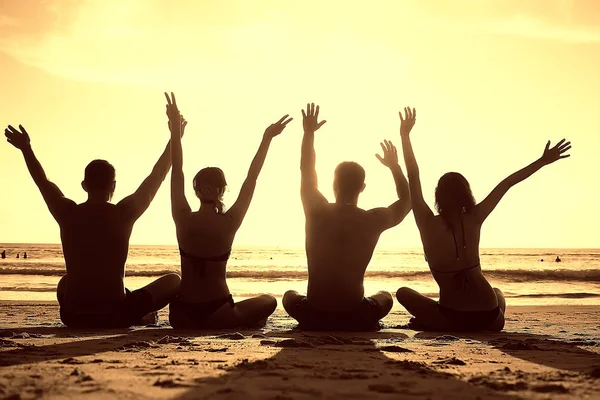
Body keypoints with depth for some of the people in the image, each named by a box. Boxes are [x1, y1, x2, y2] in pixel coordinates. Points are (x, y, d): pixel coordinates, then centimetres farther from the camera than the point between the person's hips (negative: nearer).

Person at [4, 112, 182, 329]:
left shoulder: (68, 213, -4)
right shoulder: (123, 213, -10)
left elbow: (42, 181, 15)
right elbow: (157, 177, 2)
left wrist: (26, 148, 29)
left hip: (73, 317, 4)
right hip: (116, 317, -3)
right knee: (173, 280, 15)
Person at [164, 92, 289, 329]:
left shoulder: (184, 220, -7)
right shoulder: (229, 223, -11)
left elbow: (177, 173, 3)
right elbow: (251, 180, -2)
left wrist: (175, 128, 7)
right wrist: (267, 138, 3)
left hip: (181, 317, 2)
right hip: (217, 315, -2)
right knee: (269, 301, 23)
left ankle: (194, 326, 18)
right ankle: (243, 323, 5)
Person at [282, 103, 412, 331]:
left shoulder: (317, 212, -6)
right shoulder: (374, 220, -6)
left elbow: (307, 173, 14)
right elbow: (406, 201, 16)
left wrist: (309, 133, 24)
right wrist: (394, 166, 25)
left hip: (313, 317, 0)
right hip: (357, 318, 1)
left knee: (290, 296, 34)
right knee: (385, 297, 33)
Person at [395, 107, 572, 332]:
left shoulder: (428, 224, -9)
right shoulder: (474, 220, -3)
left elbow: (413, 177, -5)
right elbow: (506, 184, 3)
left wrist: (405, 135, -1)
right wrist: (543, 161, 9)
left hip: (452, 318, -2)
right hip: (489, 318, 2)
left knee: (403, 292, 22)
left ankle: (432, 322, 0)